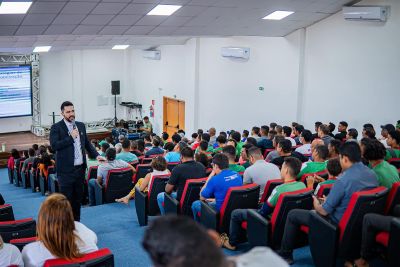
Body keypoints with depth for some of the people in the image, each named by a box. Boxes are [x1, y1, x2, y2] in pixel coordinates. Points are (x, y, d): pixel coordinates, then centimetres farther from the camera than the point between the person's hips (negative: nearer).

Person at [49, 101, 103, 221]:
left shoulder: (81, 125, 12)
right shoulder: (56, 128, -6)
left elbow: (87, 143, 19)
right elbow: (54, 145, -18)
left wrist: (96, 155, 4)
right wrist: (71, 137, -18)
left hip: (80, 168, 6)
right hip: (66, 170, -6)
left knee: (78, 198, 13)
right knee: (66, 199, -1)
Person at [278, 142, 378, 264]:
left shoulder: (343, 180, -28)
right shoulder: (372, 174, -4)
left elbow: (324, 211, -20)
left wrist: (316, 204, 2)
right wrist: (328, 199, 15)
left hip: (339, 224, -8)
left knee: (292, 214, 4)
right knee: (321, 202, 32)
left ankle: (285, 255, 18)